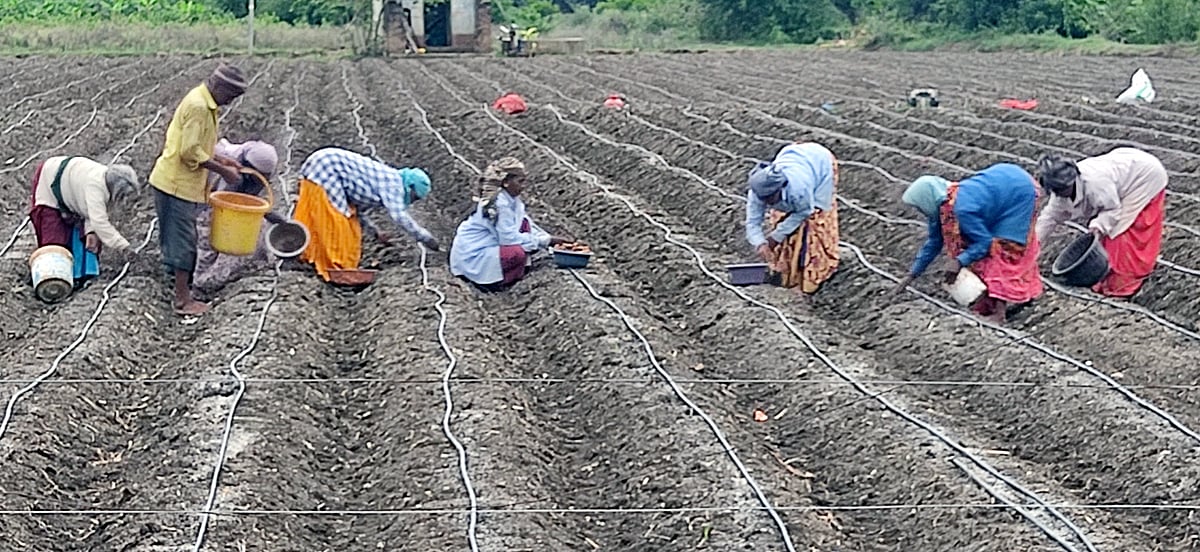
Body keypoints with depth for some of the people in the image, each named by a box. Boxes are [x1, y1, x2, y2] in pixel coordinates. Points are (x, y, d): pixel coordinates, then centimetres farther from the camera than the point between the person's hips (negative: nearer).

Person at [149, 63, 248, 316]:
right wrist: (222, 171, -17)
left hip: (178, 183, 10)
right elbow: (191, 153, -24)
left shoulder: (204, 103, 12)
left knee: (181, 241, 16)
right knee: (182, 242, -4)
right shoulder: (198, 106, -20)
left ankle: (183, 291, 25)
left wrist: (218, 160, 11)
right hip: (177, 184, -10)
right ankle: (183, 301, 1)